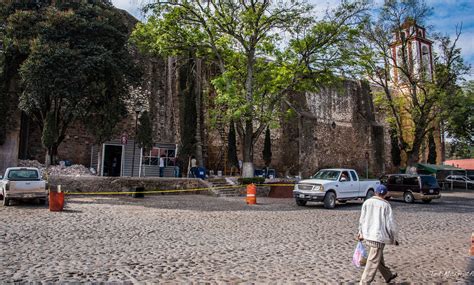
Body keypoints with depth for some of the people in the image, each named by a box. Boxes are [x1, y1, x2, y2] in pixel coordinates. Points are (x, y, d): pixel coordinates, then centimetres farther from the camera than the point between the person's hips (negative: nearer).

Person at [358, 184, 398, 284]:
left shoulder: (367, 202, 2)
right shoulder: (385, 205, -8)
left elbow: (362, 220, 6)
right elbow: (390, 223, -7)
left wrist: (361, 233, 18)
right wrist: (394, 238, 5)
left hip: (367, 236, 6)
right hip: (379, 236, -6)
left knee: (379, 258, 24)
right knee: (373, 262, 0)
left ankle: (388, 275, 43)